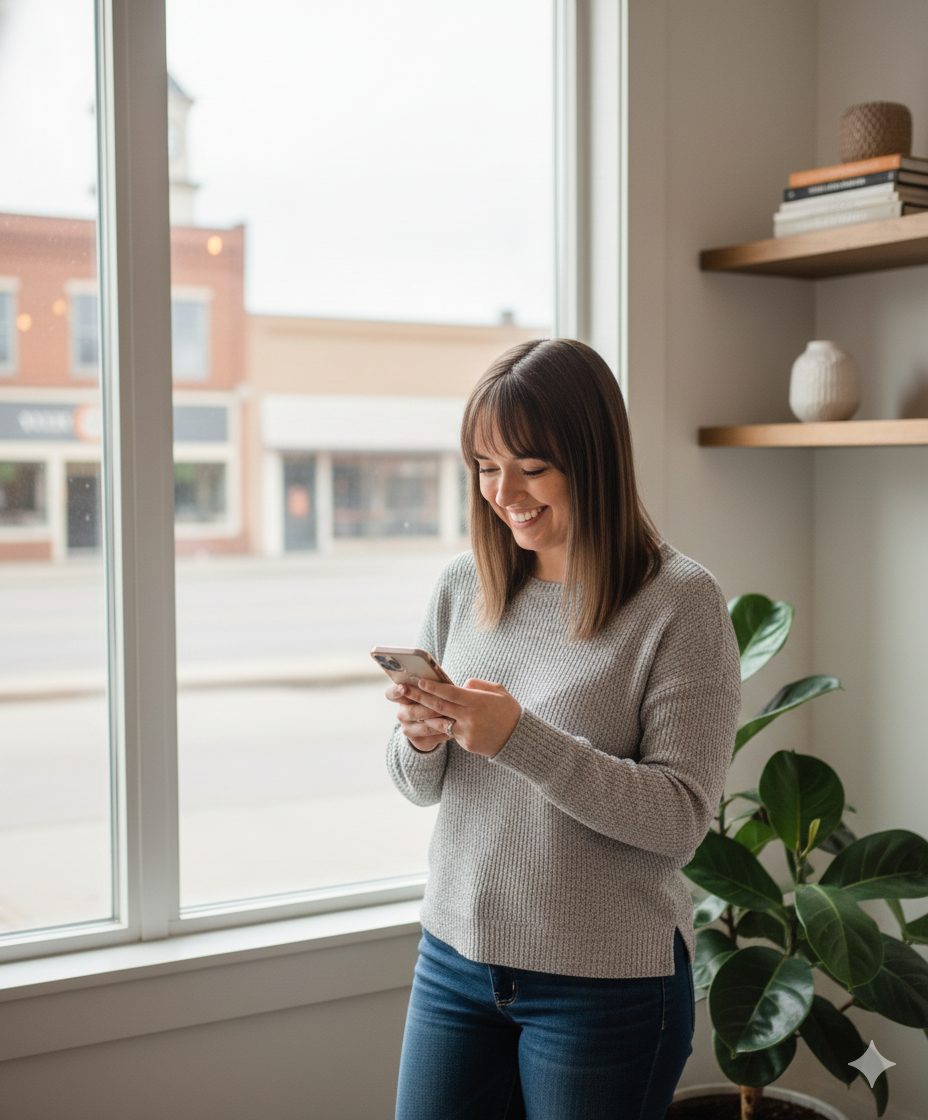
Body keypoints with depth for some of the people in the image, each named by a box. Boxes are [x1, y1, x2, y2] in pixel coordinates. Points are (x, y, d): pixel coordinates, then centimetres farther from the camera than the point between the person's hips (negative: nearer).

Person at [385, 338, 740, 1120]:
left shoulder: (680, 601, -13)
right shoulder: (464, 586, 2)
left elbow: (682, 817, -17)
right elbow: (420, 788, 9)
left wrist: (520, 738, -26)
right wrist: (421, 741, -13)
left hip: (608, 982, -4)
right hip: (455, 958, 5)